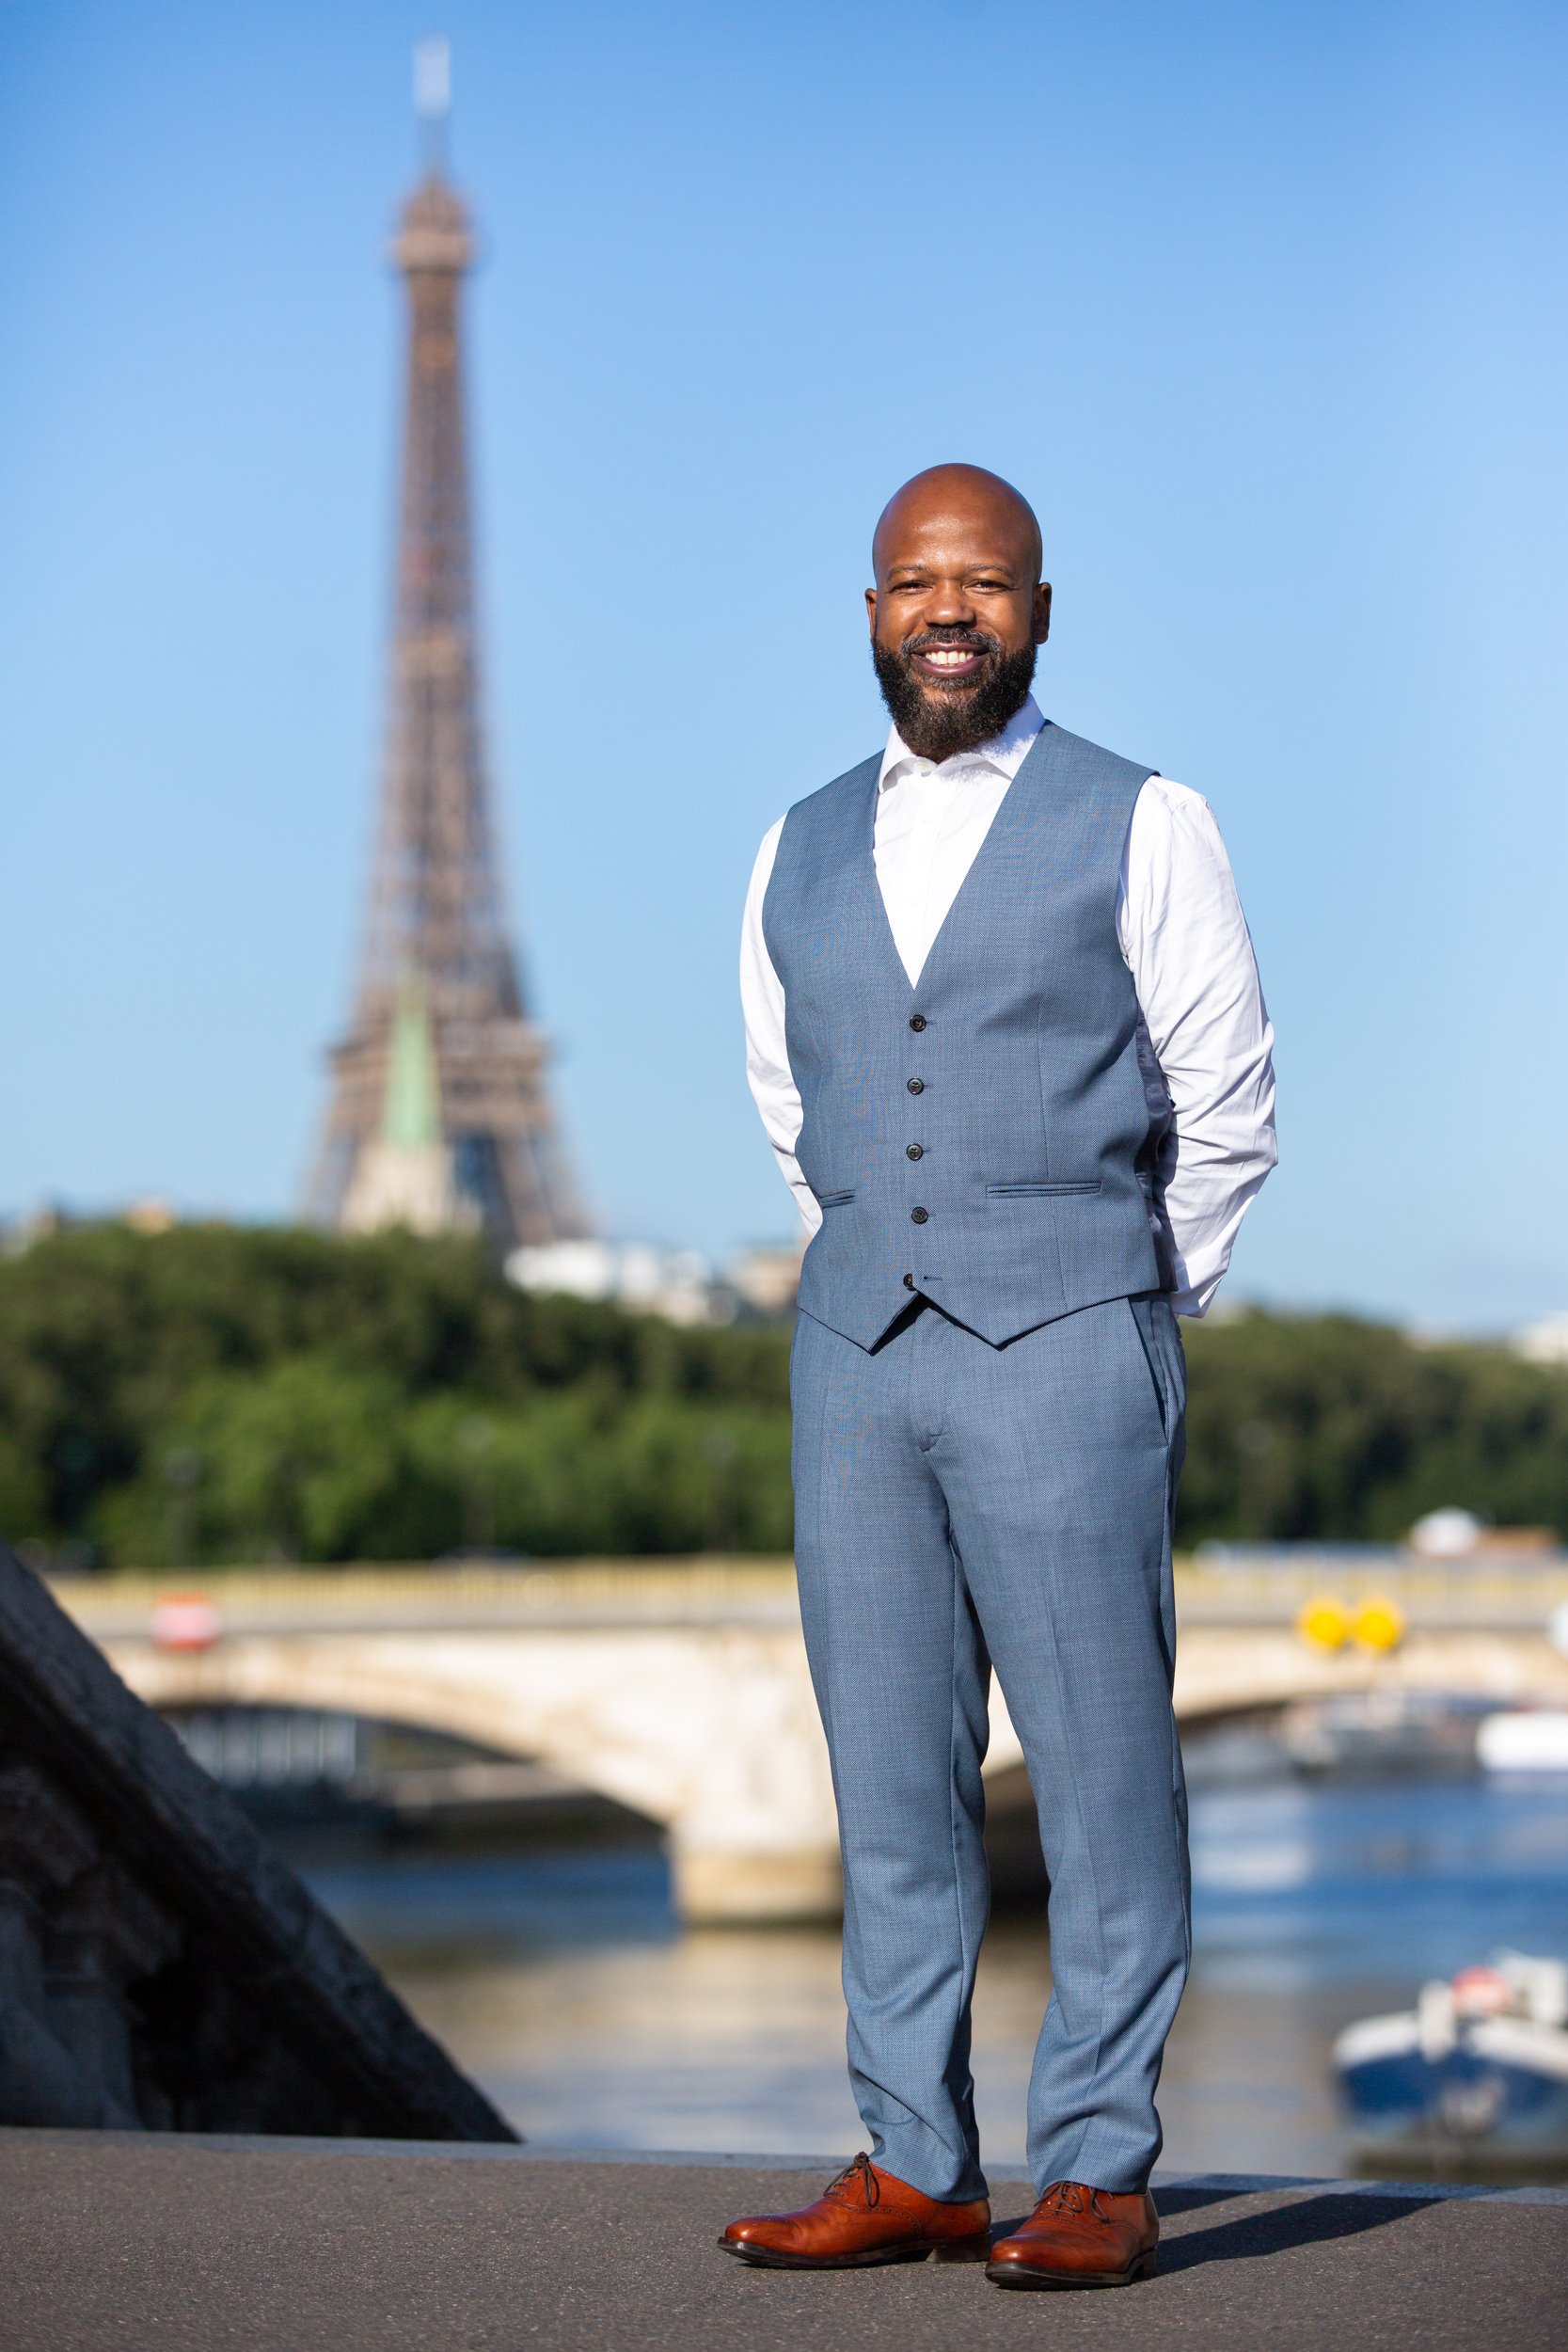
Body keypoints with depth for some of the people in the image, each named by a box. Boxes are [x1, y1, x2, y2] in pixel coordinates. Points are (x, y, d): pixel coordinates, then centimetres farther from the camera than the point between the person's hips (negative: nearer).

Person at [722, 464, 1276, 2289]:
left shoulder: (1143, 827, 1)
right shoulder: (802, 850, 14)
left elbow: (1226, 1115, 6)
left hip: (1066, 1351, -4)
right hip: (855, 1351, 4)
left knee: (1100, 1767, -3)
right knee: (891, 1777, 5)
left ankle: (1098, 2171, 2)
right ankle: (915, 2168, 11)